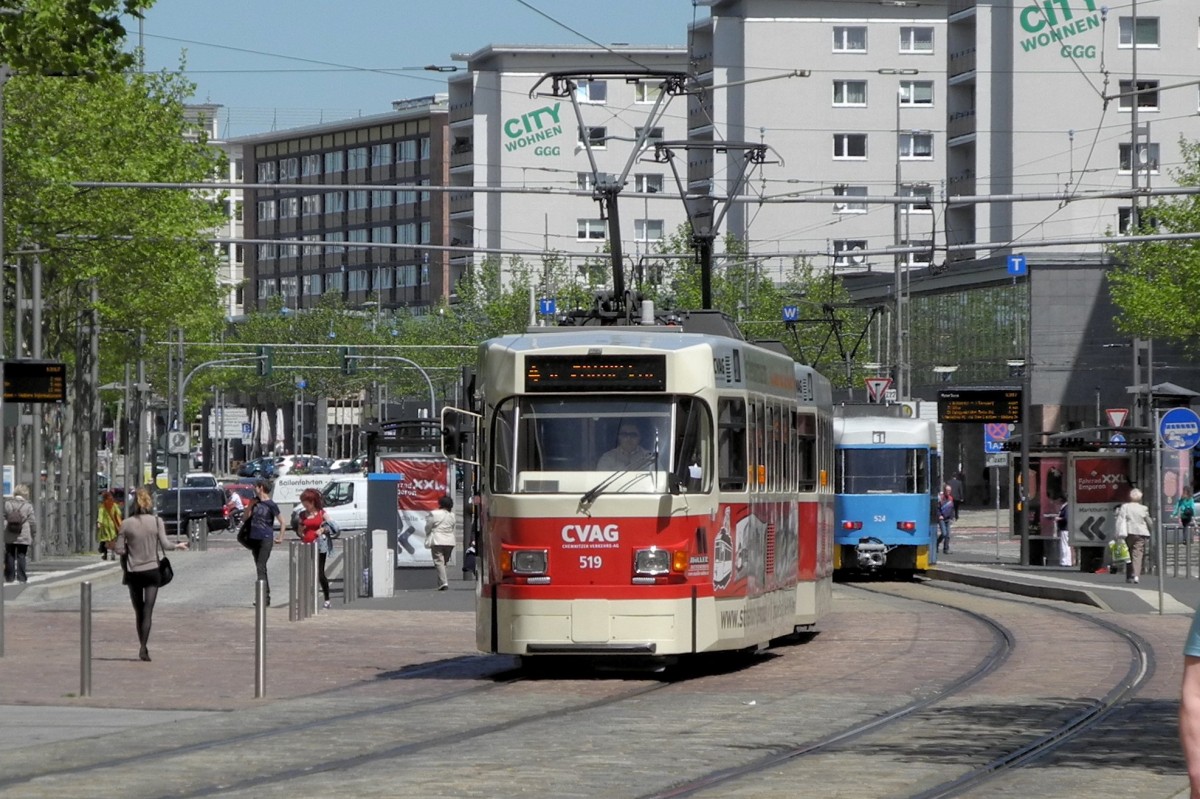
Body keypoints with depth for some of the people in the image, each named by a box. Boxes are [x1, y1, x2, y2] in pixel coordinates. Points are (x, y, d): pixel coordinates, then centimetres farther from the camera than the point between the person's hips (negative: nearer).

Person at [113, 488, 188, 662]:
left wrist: (112, 546, 17)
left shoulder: (126, 524, -5)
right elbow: (165, 544, -9)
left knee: (138, 611, 13)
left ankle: (143, 646, 16)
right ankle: (144, 647, -14)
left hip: (133, 572, 1)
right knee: (147, 611, -2)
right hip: (151, 570, -1)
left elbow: (120, 549, -5)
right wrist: (178, 546, 10)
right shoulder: (156, 522, -6)